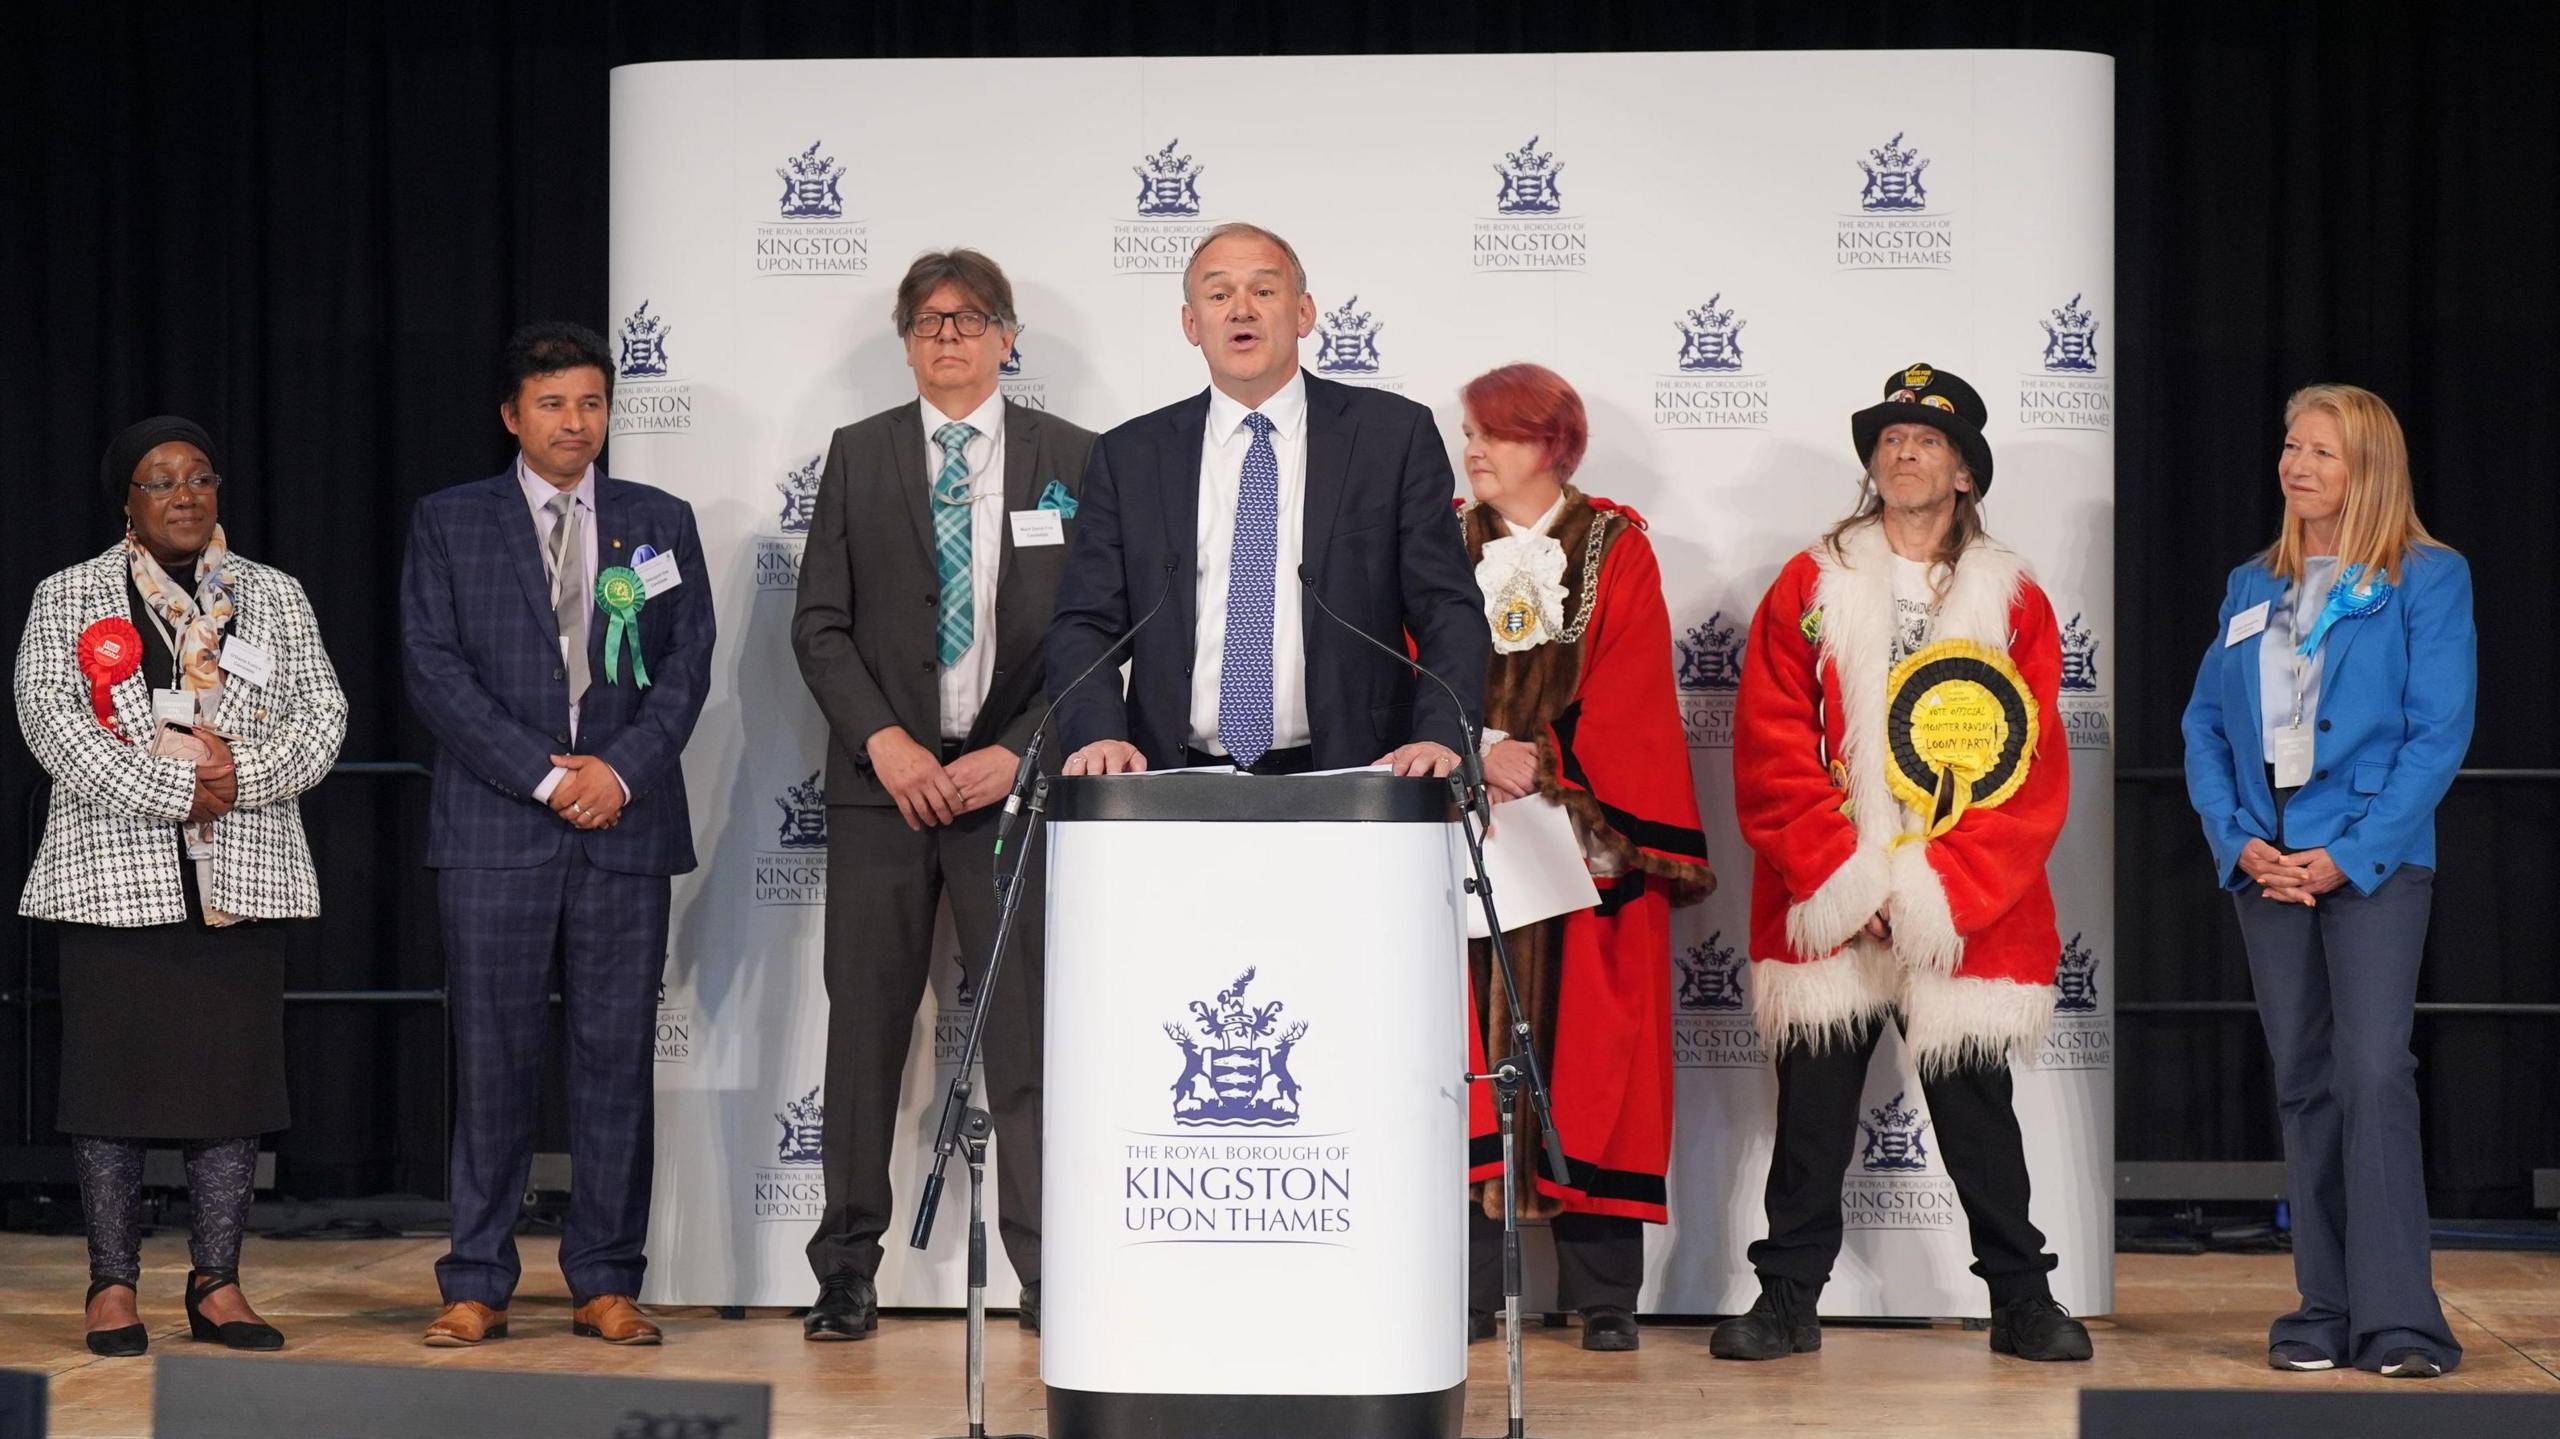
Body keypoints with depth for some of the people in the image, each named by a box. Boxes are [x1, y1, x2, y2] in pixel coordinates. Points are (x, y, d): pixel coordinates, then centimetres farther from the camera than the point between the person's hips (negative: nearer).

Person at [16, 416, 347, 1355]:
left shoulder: (274, 597, 14)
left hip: (242, 878, 2)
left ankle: (218, 1282, 9)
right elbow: (51, 716, -7)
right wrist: (172, 789, -15)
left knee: (233, 1074, 2)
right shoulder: (68, 598, 6)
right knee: (113, 1075, -1)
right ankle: (114, 1283, 6)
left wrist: (243, 774, -13)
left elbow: (321, 713, 6)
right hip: (116, 875, -2)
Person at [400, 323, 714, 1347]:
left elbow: (688, 663, 7)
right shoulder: (448, 524, 7)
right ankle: (477, 1285, 5)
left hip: (627, 820, 2)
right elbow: (433, 668, -1)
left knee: (617, 1055, 2)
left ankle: (606, 1282, 8)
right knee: (493, 1059, -1)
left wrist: (621, 770, -9)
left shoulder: (661, 522, 13)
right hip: (493, 828, -1)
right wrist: (545, 774, -10)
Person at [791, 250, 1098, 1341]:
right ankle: (848, 1272, 11)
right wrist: (884, 741, -9)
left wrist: (1018, 751, -8)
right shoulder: (858, 455, 9)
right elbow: (819, 624, 5)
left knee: (1029, 1033, -4)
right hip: (882, 780, 1)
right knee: (866, 1026, 3)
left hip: (1013, 775, -1)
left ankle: (1050, 1277, -1)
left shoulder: (1070, 460, 6)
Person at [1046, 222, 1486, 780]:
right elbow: (1084, 624, 9)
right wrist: (1098, 736, -11)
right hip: (1179, 789, 0)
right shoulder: (1128, 457, 13)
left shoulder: (1395, 435, 8)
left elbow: (1448, 612, 5)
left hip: (1347, 784, 0)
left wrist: (1440, 738, -13)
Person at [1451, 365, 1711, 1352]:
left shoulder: (1617, 554, 5)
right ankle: (1467, 1290, 1)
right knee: (1470, 1055, -2)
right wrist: (1479, 752, -13)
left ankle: (1603, 1296, 2)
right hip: (1462, 833, 2)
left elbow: (1630, 698, -3)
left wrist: (1543, 764, -15)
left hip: (1586, 843, -2)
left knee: (1588, 1047, -3)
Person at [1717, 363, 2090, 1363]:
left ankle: (2021, 1302, 16)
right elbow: (1770, 753, -1)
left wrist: (1938, 890, -12)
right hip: (1824, 912, 0)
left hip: (1971, 920, 0)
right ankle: (1788, 1301, 13)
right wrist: (1844, 881, -12)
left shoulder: (2013, 604, 6)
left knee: (1977, 1112, 6)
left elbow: (2033, 772, -1)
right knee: (1812, 1110, 4)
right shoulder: (1809, 588, 6)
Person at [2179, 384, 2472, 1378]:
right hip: (2269, 864, 5)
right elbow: (2206, 725, 13)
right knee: (2304, 1084, 6)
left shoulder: (2427, 580, 1)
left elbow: (2440, 732, -6)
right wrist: (2239, 842, -4)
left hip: (2374, 862, -5)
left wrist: (2351, 854, -14)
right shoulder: (2252, 587, 16)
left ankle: (2398, 1319, -15)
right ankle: (2324, 1313, 10)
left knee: (2373, 1073, -15)